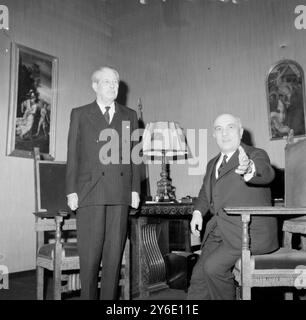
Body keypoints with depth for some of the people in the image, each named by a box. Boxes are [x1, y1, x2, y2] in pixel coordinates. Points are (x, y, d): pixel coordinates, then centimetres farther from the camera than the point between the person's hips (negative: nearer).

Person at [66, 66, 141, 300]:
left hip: (120, 192, 2)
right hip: (90, 191, -2)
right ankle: (88, 296, 13)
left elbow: (134, 155, 13)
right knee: (90, 253, -1)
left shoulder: (130, 116, 16)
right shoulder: (80, 114, 11)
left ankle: (109, 298, 14)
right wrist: (71, 191, -2)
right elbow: (73, 155, 6)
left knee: (115, 252, 3)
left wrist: (135, 189, 5)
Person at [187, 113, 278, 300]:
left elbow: (266, 174, -29)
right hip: (219, 231, 7)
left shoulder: (257, 155, -6)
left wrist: (248, 169, -52)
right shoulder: (213, 164, 16)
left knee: (213, 266, -21)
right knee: (199, 276, 0)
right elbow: (205, 193, 26)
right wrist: (198, 211, 5)